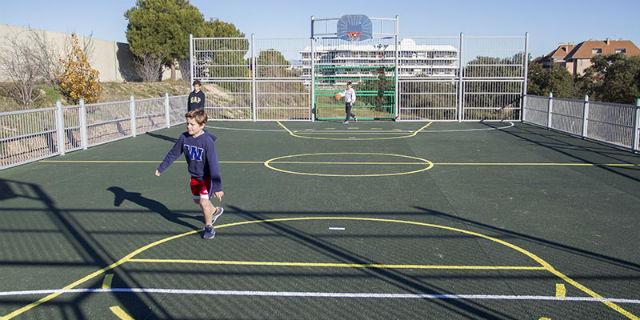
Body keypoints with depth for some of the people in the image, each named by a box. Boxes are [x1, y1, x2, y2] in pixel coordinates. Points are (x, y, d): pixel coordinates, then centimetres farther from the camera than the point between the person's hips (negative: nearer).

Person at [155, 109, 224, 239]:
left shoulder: (207, 141, -28)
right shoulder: (184, 137, -13)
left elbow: (213, 164, -29)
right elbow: (173, 154, 3)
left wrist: (217, 187, -30)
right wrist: (161, 168, 10)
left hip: (207, 176, -6)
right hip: (194, 176, 6)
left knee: (203, 200, -16)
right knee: (197, 200, 19)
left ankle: (209, 227, 8)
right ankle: (215, 211, 49)